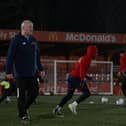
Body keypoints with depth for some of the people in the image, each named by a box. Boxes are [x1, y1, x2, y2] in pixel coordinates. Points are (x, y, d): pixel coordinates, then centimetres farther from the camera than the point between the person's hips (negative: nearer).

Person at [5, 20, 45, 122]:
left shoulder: (33, 40, 11)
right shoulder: (16, 40, -8)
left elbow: (37, 56, 19)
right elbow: (10, 57, -10)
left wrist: (40, 69, 16)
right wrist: (8, 72, -14)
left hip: (32, 73, 6)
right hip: (20, 74, -6)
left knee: (34, 92, 5)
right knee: (21, 95, 0)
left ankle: (24, 108, 27)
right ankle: (22, 114, 13)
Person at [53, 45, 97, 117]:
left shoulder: (83, 58, 21)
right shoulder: (87, 58, -8)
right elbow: (82, 69, -21)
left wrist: (87, 76, 27)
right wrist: (82, 80, -28)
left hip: (71, 76, 10)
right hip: (77, 78, -10)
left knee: (69, 95, 13)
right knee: (87, 93, -3)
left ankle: (57, 109, 8)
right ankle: (74, 105, -9)